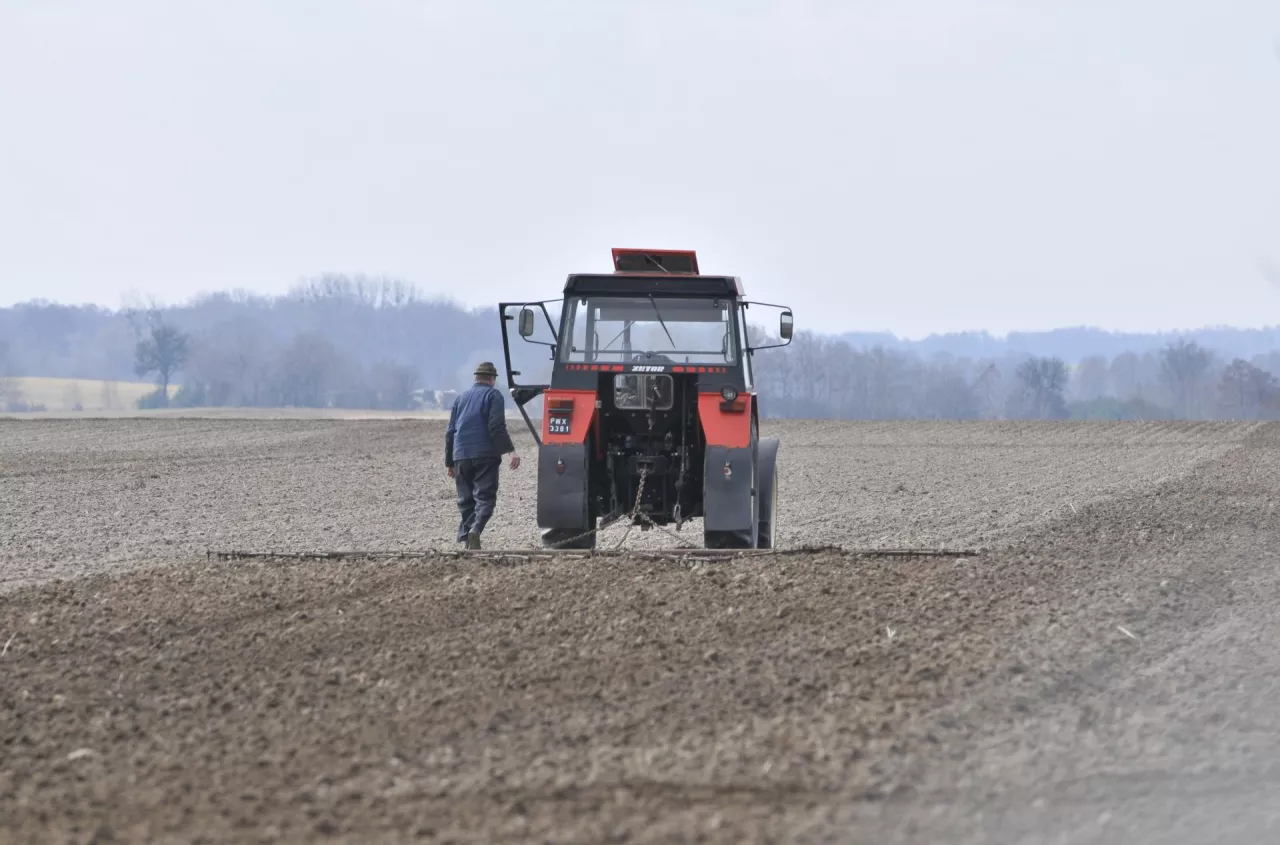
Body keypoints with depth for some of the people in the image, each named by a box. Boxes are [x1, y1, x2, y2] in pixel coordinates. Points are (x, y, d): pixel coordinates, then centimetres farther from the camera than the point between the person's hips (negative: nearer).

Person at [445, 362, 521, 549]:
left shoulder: (461, 397, 19)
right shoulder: (493, 395, 3)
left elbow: (450, 431, 20)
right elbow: (497, 427, -12)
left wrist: (449, 462, 25)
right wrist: (510, 450, -16)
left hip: (461, 456, 5)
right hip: (485, 455, -5)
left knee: (466, 499, 10)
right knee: (485, 497, -7)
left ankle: (465, 536, 2)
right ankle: (476, 529, -29)